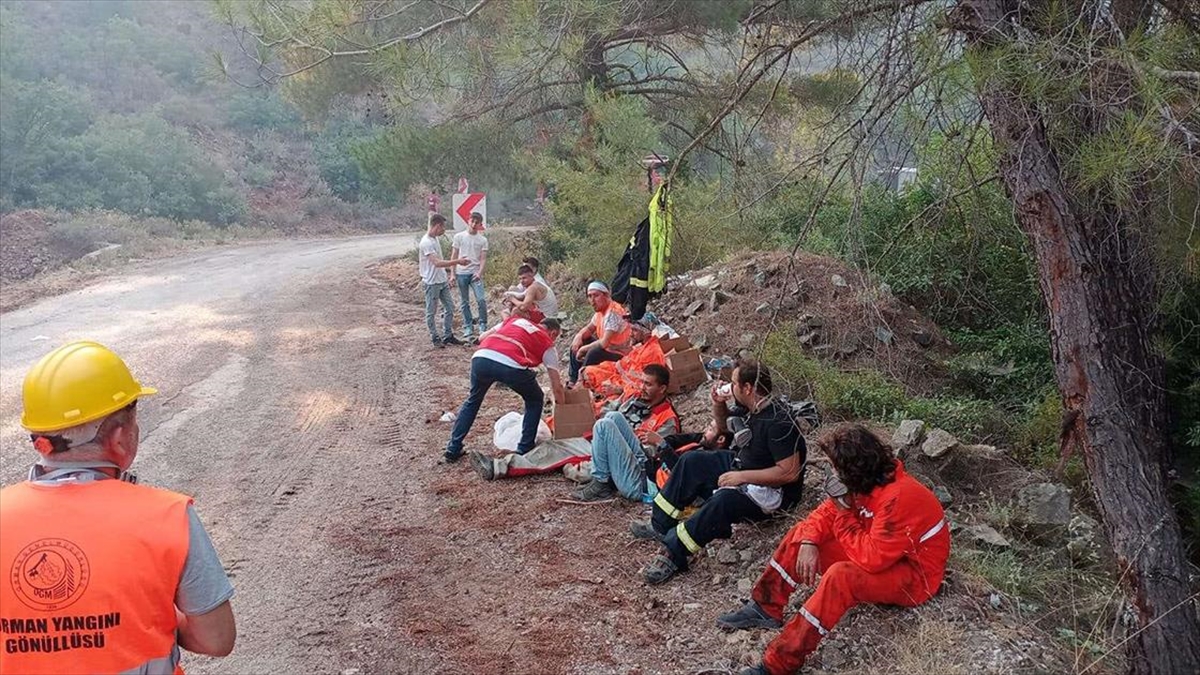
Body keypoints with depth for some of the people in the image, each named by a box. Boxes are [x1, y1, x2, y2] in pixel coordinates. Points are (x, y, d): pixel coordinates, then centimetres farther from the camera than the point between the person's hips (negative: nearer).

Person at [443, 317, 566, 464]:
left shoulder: (515, 319, 35)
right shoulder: (547, 343, 25)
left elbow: (483, 337, 29)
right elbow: (557, 387, 24)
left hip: (480, 357, 4)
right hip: (511, 365, -4)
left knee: (473, 400, 31)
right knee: (535, 401, 26)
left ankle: (453, 450, 31)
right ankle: (524, 450, 23)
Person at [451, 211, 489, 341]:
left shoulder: (483, 240, 2)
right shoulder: (459, 237, 2)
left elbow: (483, 259, -2)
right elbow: (454, 256, 6)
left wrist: (479, 273, -19)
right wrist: (452, 274, 1)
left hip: (475, 273, -1)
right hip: (461, 273, 1)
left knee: (481, 300, -13)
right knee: (465, 302, 8)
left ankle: (483, 326, 1)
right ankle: (468, 328, 17)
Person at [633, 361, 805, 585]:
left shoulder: (778, 422, -27)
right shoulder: (748, 408, 1)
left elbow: (790, 472, -30)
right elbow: (724, 425, 21)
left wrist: (742, 477, -26)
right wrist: (718, 405, -2)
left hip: (771, 490, -10)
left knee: (723, 500, -36)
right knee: (691, 462, 1)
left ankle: (674, 555, -28)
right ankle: (661, 525, 3)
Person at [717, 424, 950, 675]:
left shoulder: (899, 497, -32)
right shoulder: (867, 482, -6)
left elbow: (871, 559, -33)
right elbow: (827, 512, 3)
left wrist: (844, 514, -24)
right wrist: (809, 543, -16)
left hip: (914, 576, -9)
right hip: (877, 554, 9)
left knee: (840, 575, -36)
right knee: (802, 534, 1)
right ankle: (765, 609, 0)